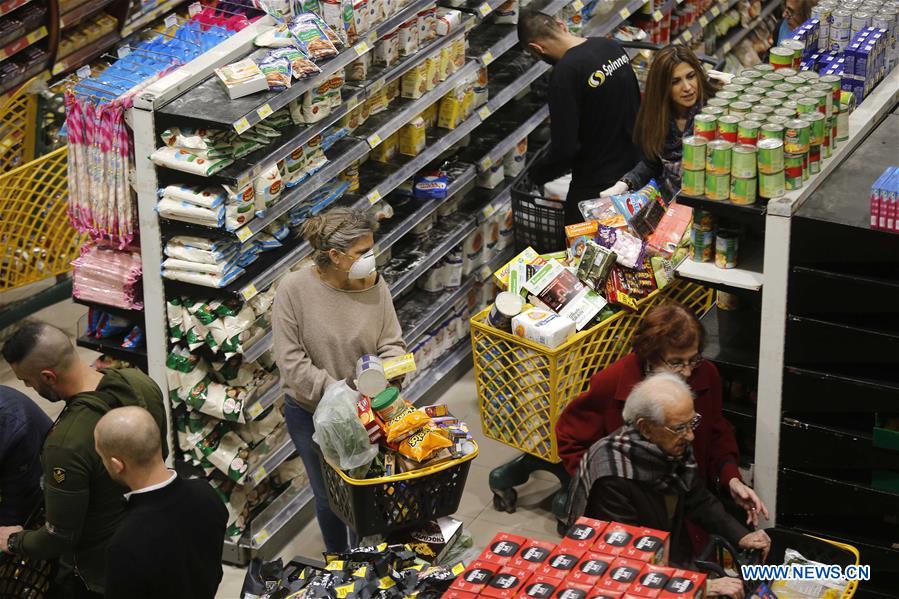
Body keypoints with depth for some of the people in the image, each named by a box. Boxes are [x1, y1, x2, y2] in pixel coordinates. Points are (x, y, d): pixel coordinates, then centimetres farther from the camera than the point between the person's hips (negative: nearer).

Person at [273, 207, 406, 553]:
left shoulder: (374, 285, -10)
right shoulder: (295, 289, -19)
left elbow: (391, 343, -3)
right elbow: (291, 361, -19)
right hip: (311, 413, -2)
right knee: (329, 495, 15)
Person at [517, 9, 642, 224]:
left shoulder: (566, 72, -24)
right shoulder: (612, 46, 0)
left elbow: (564, 148, -23)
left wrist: (536, 175, -4)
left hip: (595, 184, -8)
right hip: (632, 170, 8)